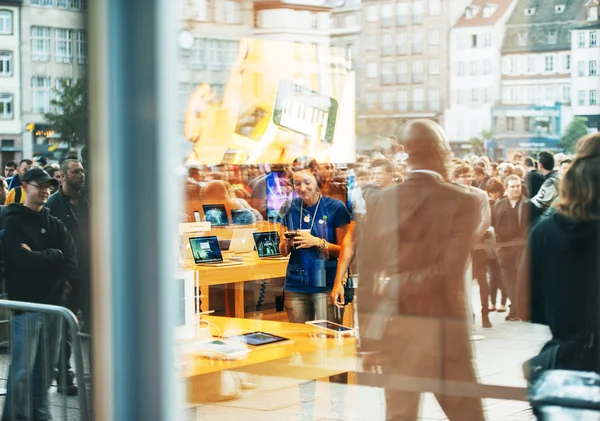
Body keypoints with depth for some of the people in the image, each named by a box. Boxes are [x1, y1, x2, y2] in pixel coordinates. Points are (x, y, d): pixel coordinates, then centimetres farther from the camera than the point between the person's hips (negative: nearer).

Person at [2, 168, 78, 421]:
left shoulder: (54, 224, 14)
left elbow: (71, 259, 1)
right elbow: (22, 259, -18)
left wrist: (38, 258, -11)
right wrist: (53, 255, -6)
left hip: (53, 302, 6)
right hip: (26, 303, -6)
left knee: (47, 366, 11)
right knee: (22, 369, -8)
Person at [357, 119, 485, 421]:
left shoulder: (380, 202, -1)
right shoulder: (462, 202, -10)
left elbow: (365, 276, 0)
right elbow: (448, 271, -18)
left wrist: (367, 341, 7)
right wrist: (397, 286, -7)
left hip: (392, 328, 3)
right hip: (441, 328, -3)